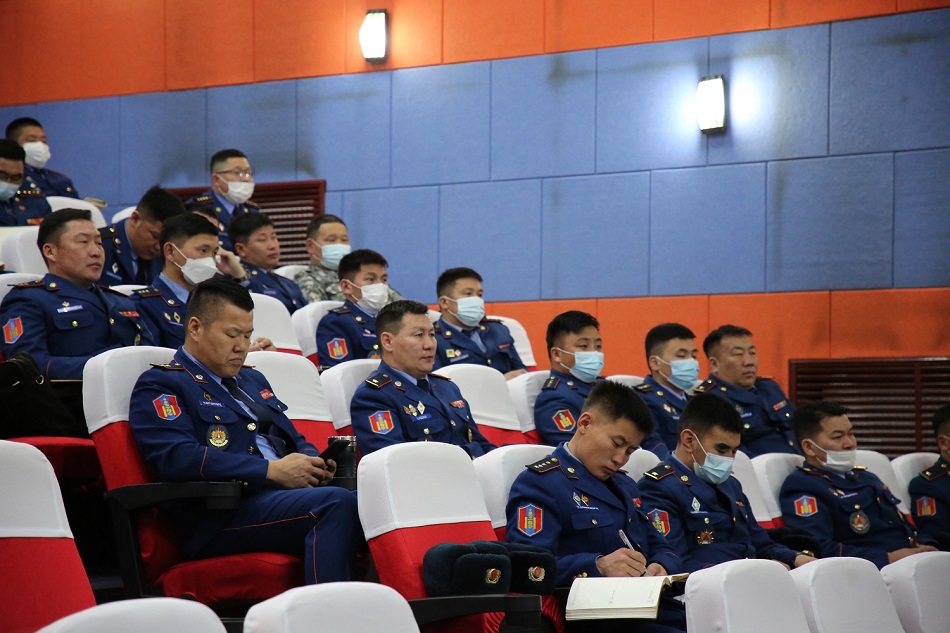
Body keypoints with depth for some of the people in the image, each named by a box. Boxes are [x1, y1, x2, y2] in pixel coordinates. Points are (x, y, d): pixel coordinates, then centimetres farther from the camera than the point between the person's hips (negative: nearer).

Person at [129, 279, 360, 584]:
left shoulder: (253, 380, 31)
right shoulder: (160, 386, 4)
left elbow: (295, 441, 33)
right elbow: (177, 458, -12)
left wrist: (315, 463, 6)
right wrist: (272, 471, -16)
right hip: (221, 516, -8)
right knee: (337, 504, -34)